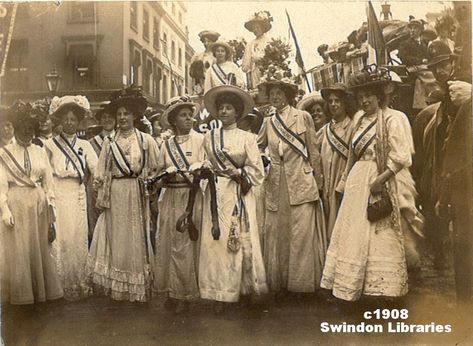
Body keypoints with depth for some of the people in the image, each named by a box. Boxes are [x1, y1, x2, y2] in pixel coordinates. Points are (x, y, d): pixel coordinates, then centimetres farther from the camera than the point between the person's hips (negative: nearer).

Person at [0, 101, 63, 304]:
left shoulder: (40, 152, 8)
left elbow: (48, 183, 6)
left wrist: (51, 212, 1)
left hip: (39, 206, 2)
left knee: (41, 248, 6)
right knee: (18, 250, 3)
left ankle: (41, 291, 17)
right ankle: (20, 293, 15)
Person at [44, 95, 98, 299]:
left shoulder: (84, 145, 11)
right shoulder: (50, 145, 0)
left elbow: (97, 169, 5)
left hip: (78, 196, 4)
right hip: (58, 196, -3)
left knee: (80, 237, 6)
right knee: (62, 239, -5)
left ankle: (80, 283, 15)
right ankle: (64, 285, 5)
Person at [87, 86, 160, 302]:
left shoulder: (146, 140, 3)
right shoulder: (109, 141, 7)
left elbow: (158, 167, 7)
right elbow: (101, 173, 7)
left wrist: (148, 181, -1)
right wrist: (102, 197, 1)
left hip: (137, 195, -1)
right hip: (115, 195, 1)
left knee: (136, 239, 4)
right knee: (116, 238, 3)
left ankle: (138, 289, 14)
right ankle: (117, 288, 12)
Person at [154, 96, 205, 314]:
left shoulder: (200, 140, 2)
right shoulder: (167, 145, 13)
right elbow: (159, 174, 14)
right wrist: (165, 175, -6)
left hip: (192, 199, -4)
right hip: (170, 199, 4)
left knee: (187, 245, -3)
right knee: (168, 244, 2)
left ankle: (185, 295, 8)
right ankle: (172, 292, 14)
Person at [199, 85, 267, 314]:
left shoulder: (247, 138, 2)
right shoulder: (209, 137, 10)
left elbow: (258, 172, 1)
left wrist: (238, 172, -13)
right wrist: (204, 170, -2)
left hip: (239, 195, -2)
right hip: (216, 195, 2)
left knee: (240, 241, -2)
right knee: (215, 241, -1)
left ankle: (245, 290, 12)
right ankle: (219, 295, 6)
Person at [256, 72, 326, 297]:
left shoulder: (303, 117, 3)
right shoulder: (268, 123, 12)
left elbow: (313, 152, 3)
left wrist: (318, 183, 2)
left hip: (301, 183, -3)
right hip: (276, 185, 3)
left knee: (302, 234, -4)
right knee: (277, 234, 5)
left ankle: (303, 282, 7)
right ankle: (280, 284, 14)